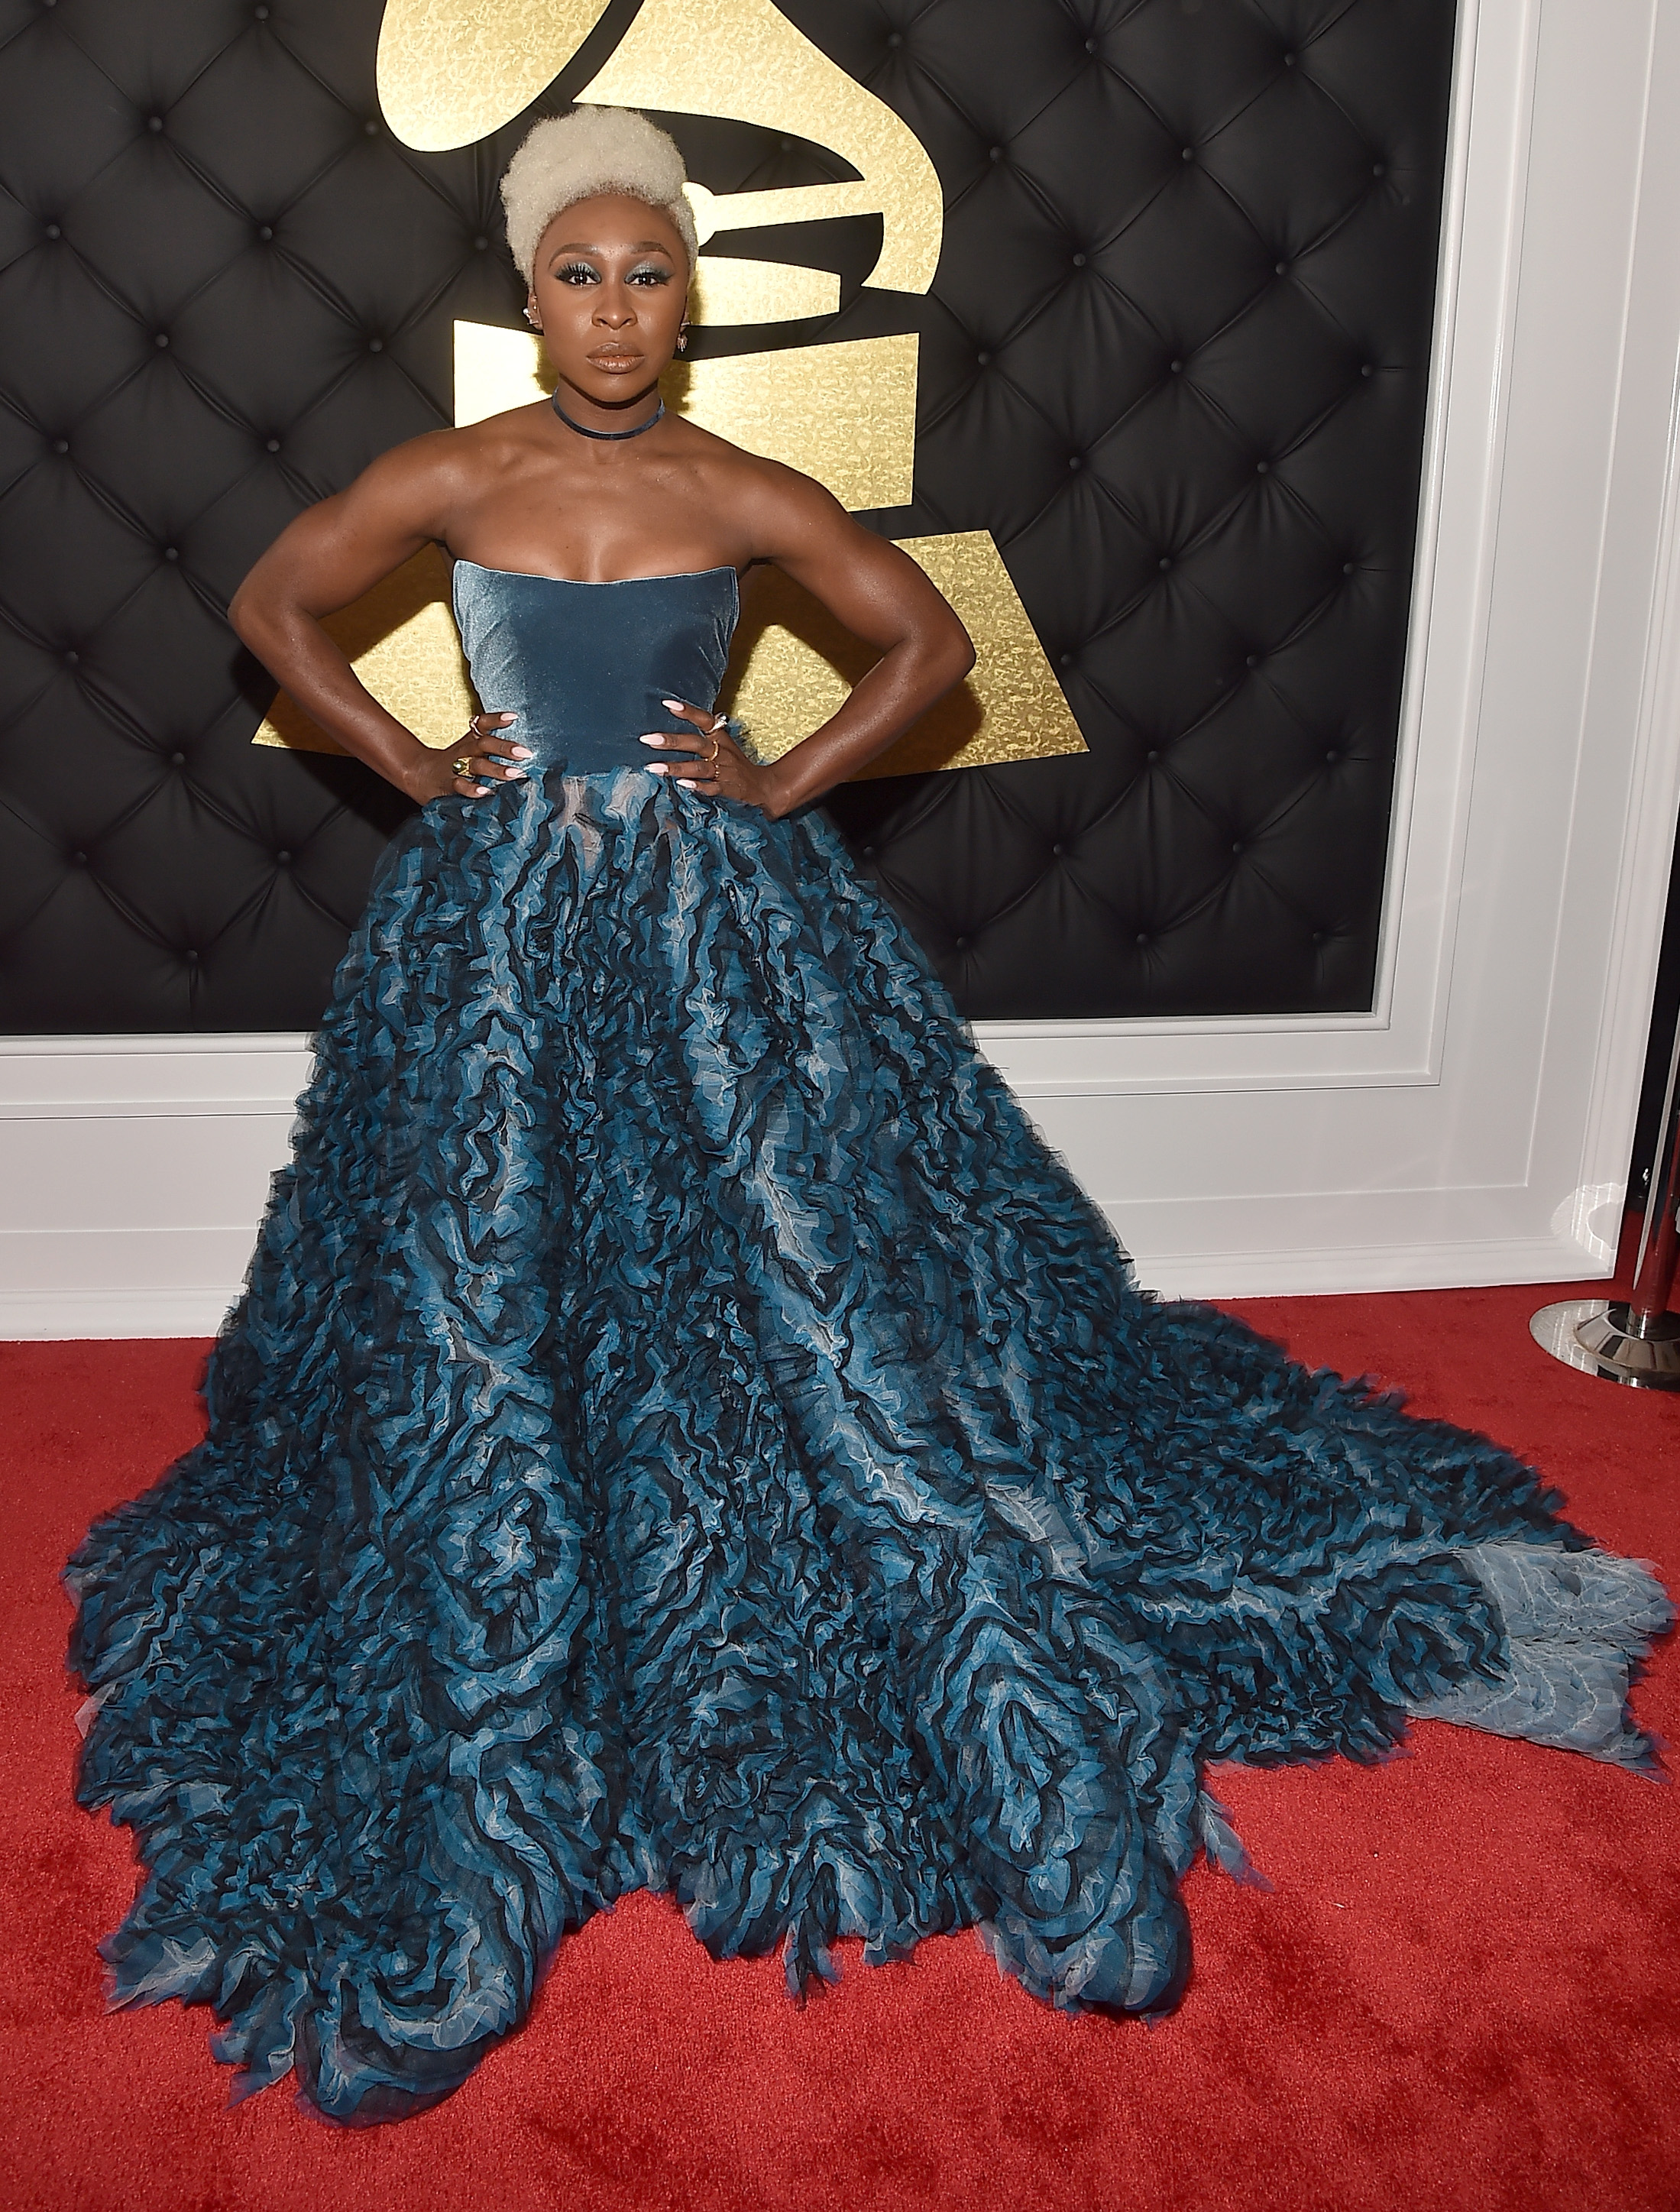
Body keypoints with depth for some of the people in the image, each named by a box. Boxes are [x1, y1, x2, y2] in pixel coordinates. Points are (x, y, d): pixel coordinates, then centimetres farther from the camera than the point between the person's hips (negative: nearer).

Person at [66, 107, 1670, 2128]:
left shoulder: (751, 496, 1)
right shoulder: (451, 479, 1)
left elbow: (931, 638, 10)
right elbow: (273, 604, 13)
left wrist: (789, 781, 0)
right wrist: (405, 762, 4)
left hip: (726, 924, 0)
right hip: (501, 931, 1)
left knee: (801, 1259, 2)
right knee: (490, 1315, 3)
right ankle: (497, 1706, 26)